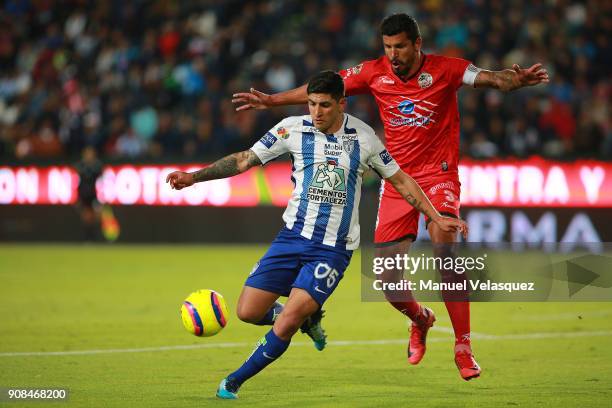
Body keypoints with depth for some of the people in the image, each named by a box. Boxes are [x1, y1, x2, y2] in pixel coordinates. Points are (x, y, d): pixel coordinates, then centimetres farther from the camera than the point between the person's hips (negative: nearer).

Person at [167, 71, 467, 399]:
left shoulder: (363, 137, 0)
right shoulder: (293, 128, -1)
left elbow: (400, 179, 12)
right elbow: (244, 160, 2)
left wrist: (437, 219, 9)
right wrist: (194, 176, -8)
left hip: (334, 248, -2)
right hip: (293, 236, 2)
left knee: (286, 323, -17)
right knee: (248, 312, -4)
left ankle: (235, 381, 2)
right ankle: (306, 317, 26)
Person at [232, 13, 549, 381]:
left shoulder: (444, 70, -8)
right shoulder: (375, 72, 1)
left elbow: (491, 78, -19)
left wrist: (515, 80, -41)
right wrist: (271, 100, 6)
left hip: (439, 175, -4)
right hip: (396, 182, 4)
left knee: (444, 251, -27)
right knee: (388, 281, -1)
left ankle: (463, 347, -19)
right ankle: (420, 320, 33)